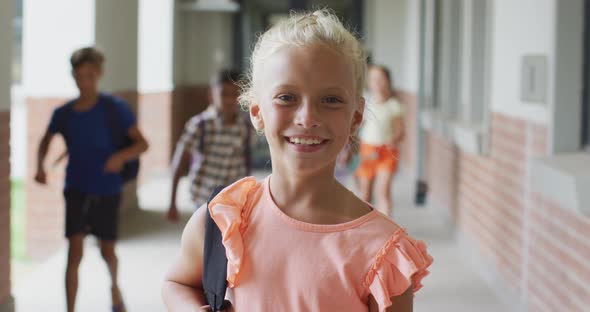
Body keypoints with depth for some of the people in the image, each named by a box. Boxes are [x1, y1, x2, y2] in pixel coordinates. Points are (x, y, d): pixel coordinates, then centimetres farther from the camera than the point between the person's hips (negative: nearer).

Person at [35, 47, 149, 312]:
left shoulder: (115, 108, -10)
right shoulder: (63, 113, -2)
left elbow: (142, 143, -9)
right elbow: (46, 140, 17)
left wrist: (121, 156, -28)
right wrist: (41, 166, -2)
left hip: (107, 192, -1)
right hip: (76, 190, 1)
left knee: (107, 251, 13)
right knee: (74, 252, -10)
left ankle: (114, 286, 46)